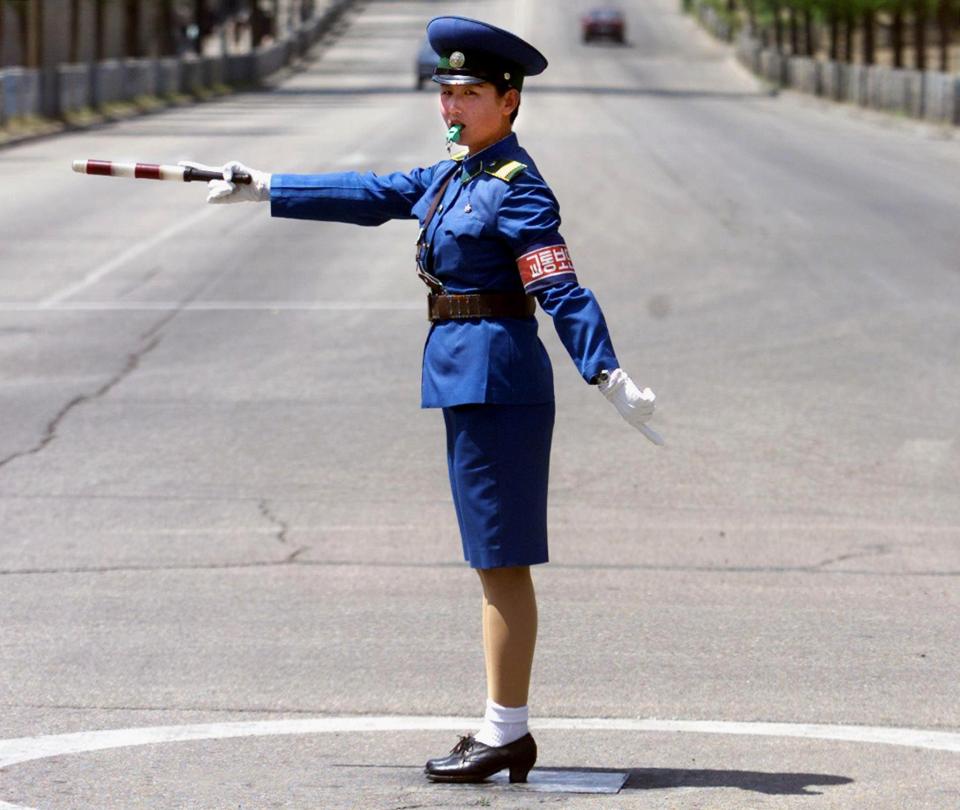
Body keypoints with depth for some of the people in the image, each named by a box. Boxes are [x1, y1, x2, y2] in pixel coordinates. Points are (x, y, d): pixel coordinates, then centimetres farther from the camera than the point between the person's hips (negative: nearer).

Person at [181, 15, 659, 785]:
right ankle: (509, 732, 18)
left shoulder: (518, 188, -13)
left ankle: (505, 733, 0)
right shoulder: (456, 175, 14)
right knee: (497, 562, 12)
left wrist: (608, 375, -30)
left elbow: (563, 290, -21)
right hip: (470, 379, 10)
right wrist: (265, 188, 29)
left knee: (503, 561, -5)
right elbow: (369, 196, 24)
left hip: (496, 380, -10)